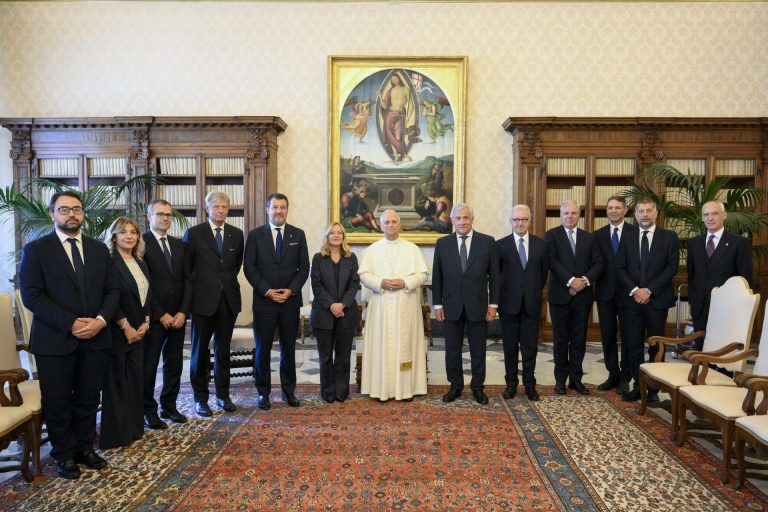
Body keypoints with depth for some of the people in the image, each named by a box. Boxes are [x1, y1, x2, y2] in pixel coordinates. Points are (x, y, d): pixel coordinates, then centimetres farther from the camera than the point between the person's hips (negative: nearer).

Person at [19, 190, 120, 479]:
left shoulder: (99, 249, 10)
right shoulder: (36, 249, -2)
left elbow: (112, 290, 7)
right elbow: (32, 295, -10)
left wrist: (101, 320, -11)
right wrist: (70, 324, -17)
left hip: (95, 339, 3)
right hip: (55, 341, -3)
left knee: (88, 399, 12)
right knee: (57, 402, 9)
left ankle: (85, 447, 29)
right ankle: (64, 455, 26)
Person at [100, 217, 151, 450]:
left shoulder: (140, 263, 12)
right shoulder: (108, 261, -11)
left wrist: (145, 323, 2)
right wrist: (125, 327, -13)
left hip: (138, 331, 7)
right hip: (117, 332, -7)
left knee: (136, 380, 10)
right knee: (117, 383, 2)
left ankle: (134, 428, 21)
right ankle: (115, 434, 12)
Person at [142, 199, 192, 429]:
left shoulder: (180, 245, 12)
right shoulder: (141, 243, -5)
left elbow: (187, 280, 8)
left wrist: (183, 312, -3)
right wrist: (161, 314, -12)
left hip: (178, 316, 5)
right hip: (153, 317, -5)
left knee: (174, 364, 10)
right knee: (149, 365, 5)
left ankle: (169, 407, 23)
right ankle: (149, 410, 19)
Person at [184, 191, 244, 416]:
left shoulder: (236, 234, 6)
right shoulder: (194, 233, -4)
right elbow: (185, 267, 0)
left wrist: (229, 280, 10)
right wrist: (195, 290, -2)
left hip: (229, 299, 3)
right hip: (203, 299, -3)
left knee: (223, 349, 11)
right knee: (200, 350, 6)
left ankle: (223, 395, 23)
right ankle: (200, 399, 18)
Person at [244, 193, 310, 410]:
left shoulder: (298, 234, 7)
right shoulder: (255, 235, 3)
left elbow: (304, 267, 4)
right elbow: (249, 267, -2)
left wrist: (291, 290, -8)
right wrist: (267, 291, -11)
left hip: (291, 300, 2)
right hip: (264, 301, -1)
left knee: (289, 348, 9)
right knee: (262, 349, 4)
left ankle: (289, 391, 20)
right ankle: (263, 393, 16)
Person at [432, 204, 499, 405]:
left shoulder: (487, 242, -1)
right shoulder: (442, 243, 2)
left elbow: (494, 275, 0)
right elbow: (437, 276, 4)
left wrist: (493, 304, -4)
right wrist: (437, 304, 0)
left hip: (478, 305, -1)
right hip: (451, 305, 1)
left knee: (478, 349, 8)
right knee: (452, 349, 9)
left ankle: (478, 387, 23)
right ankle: (455, 386, 24)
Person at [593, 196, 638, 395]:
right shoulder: (598, 235, 7)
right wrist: (595, 285, -9)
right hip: (605, 292, 3)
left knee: (628, 335, 6)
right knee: (607, 336, 8)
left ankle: (624, 378, 16)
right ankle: (613, 375, 21)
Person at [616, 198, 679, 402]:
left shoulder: (669, 237, 2)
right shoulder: (627, 238, 9)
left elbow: (672, 267, -6)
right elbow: (620, 268, 4)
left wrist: (649, 290, -13)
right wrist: (634, 290, -10)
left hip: (657, 299, -2)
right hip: (633, 298, 2)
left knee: (656, 345, 5)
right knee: (634, 345, 5)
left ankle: (653, 389, 13)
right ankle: (638, 385, 14)